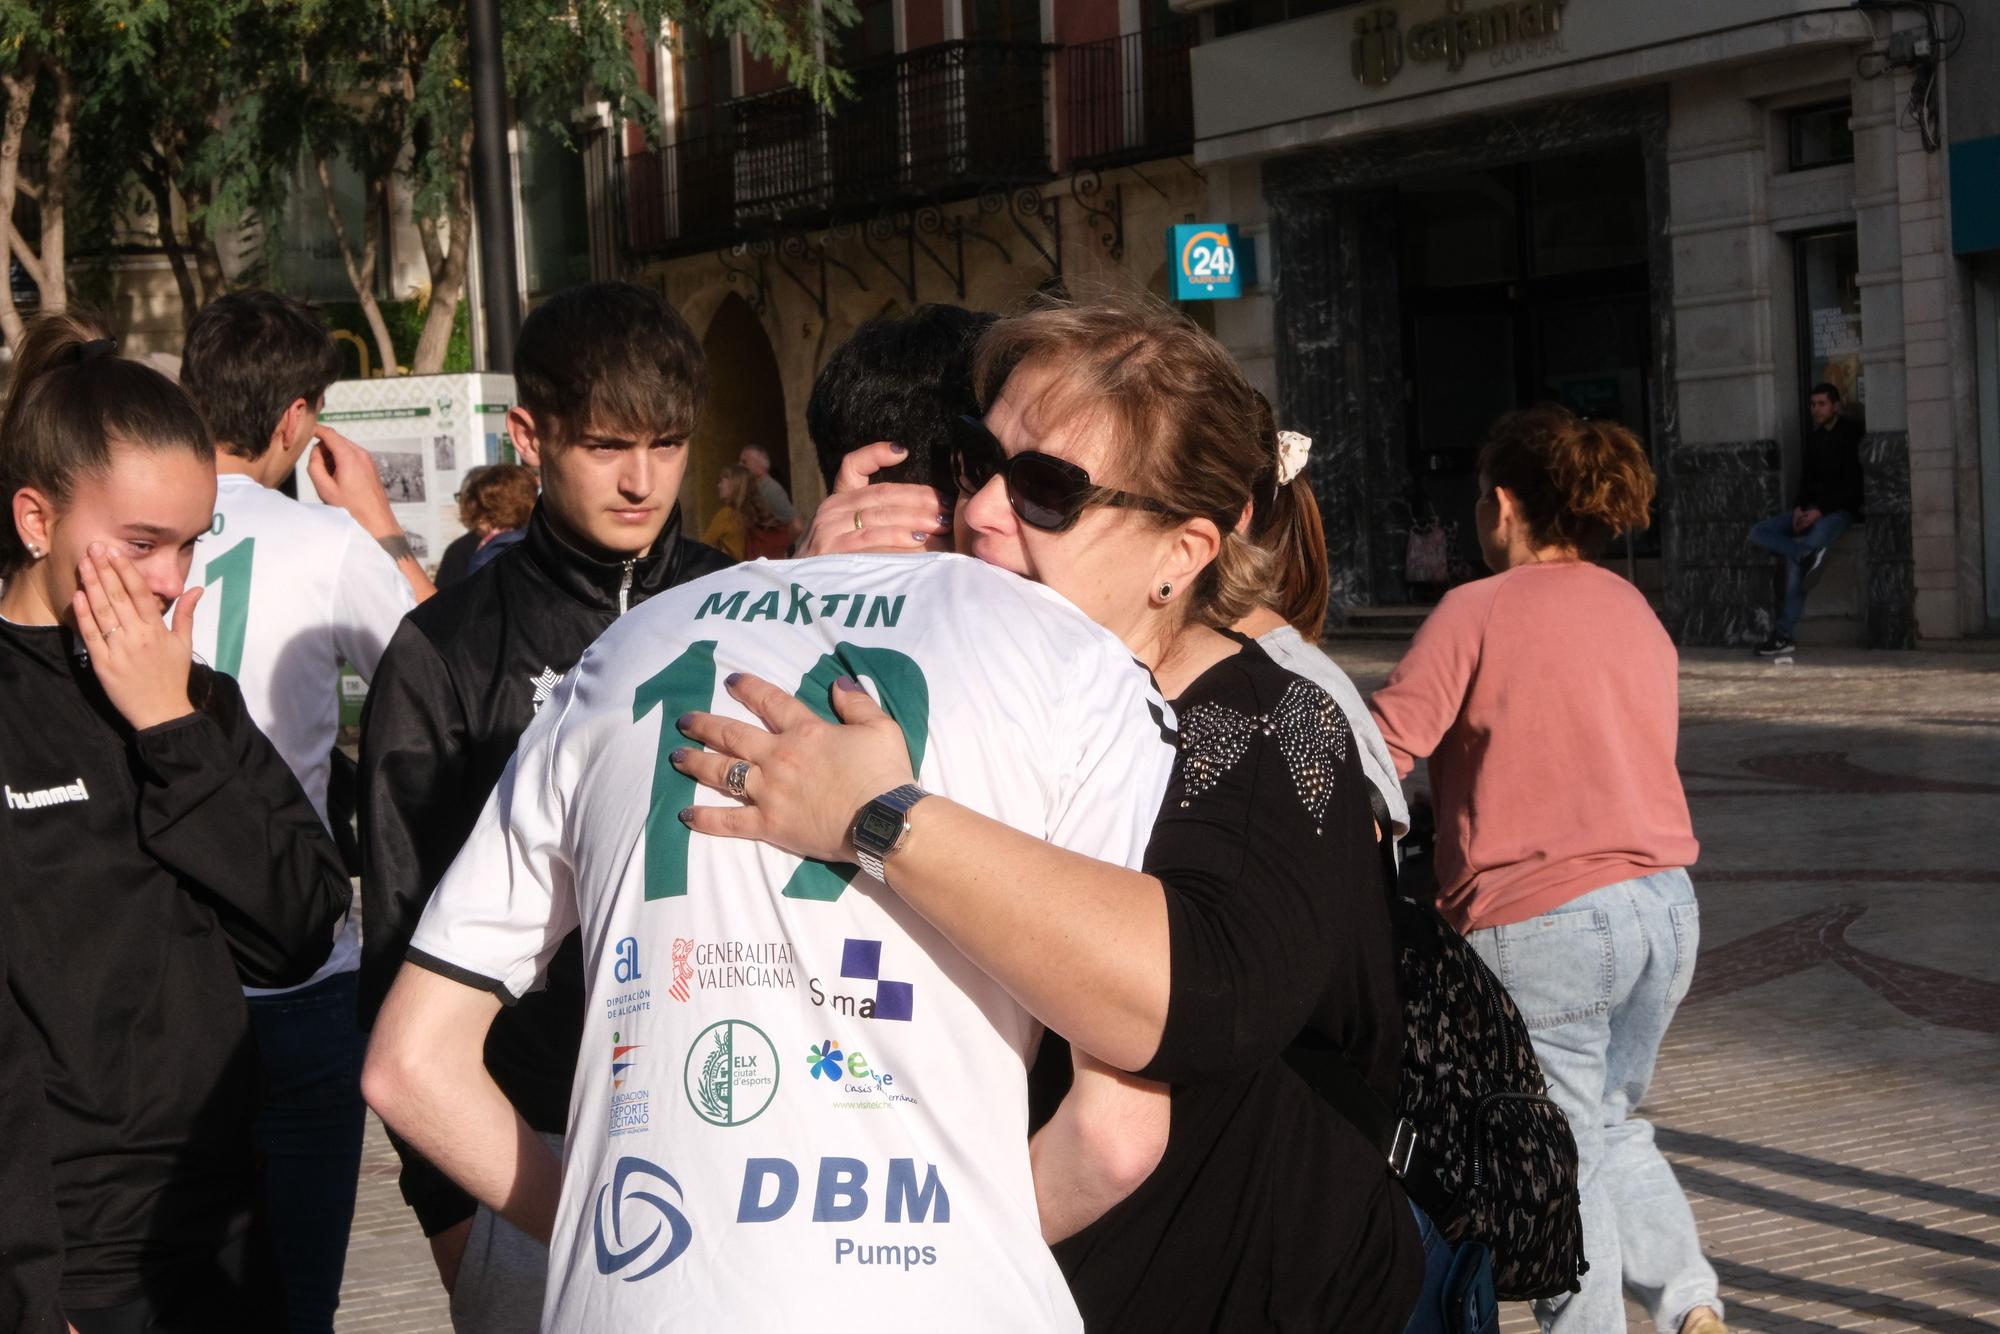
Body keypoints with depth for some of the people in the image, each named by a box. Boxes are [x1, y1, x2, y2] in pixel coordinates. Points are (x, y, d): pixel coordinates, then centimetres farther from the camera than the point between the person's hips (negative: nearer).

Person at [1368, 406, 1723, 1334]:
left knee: (1565, 1163, 5)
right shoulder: (1639, 614, 13)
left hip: (1536, 924, -6)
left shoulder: (1477, 611, -8)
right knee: (1612, 1125, 23)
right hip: (1665, 907, 7)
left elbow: (1378, 756, -16)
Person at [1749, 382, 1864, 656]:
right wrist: (1799, 508, -5)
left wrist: (1820, 510, -19)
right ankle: (1807, 553, -34)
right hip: (1811, 509, 8)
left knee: (1795, 559, -34)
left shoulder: (1851, 433, -5)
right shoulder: (1813, 435, 17)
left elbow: (1853, 483, -12)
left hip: (1840, 509, -8)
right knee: (1759, 532, -14)